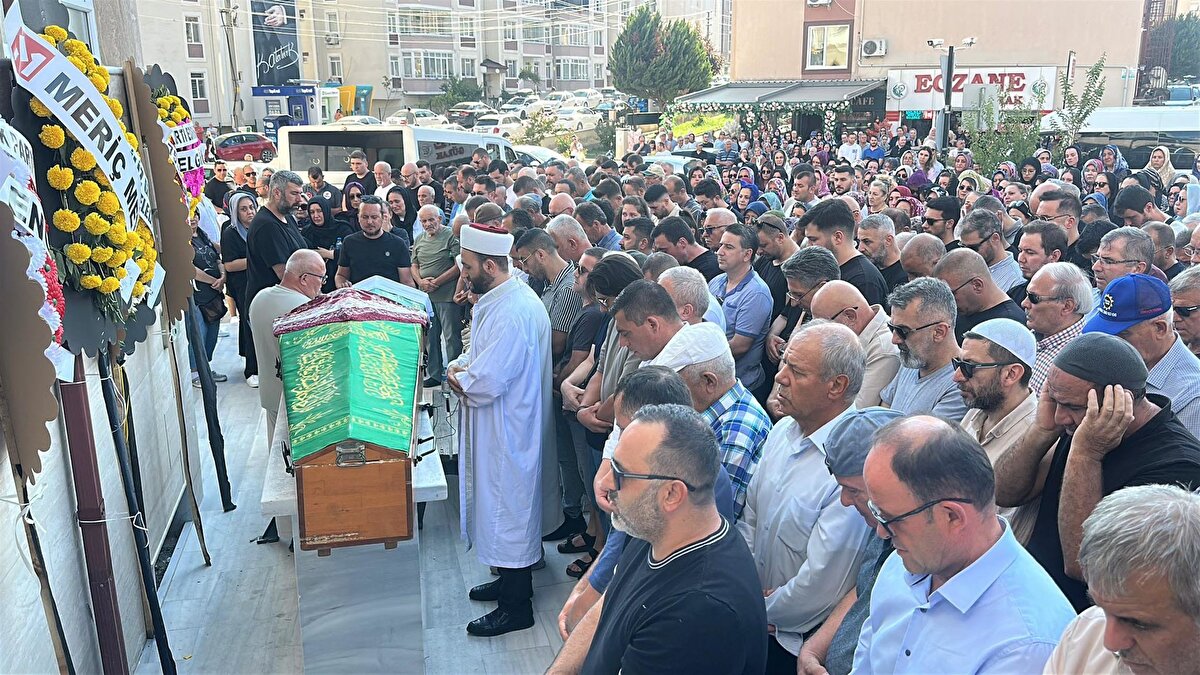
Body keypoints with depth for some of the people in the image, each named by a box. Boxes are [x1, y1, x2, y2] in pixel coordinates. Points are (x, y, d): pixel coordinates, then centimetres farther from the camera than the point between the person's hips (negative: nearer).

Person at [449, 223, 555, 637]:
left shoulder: (512, 312, -27)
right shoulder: (497, 300, 8)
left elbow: (485, 382, -31)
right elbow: (483, 353, 19)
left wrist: (457, 378, -11)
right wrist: (462, 366, -1)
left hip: (508, 431, -10)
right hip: (498, 428, 10)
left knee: (508, 508, 2)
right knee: (503, 505, 22)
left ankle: (516, 607, 17)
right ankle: (511, 579, 39)